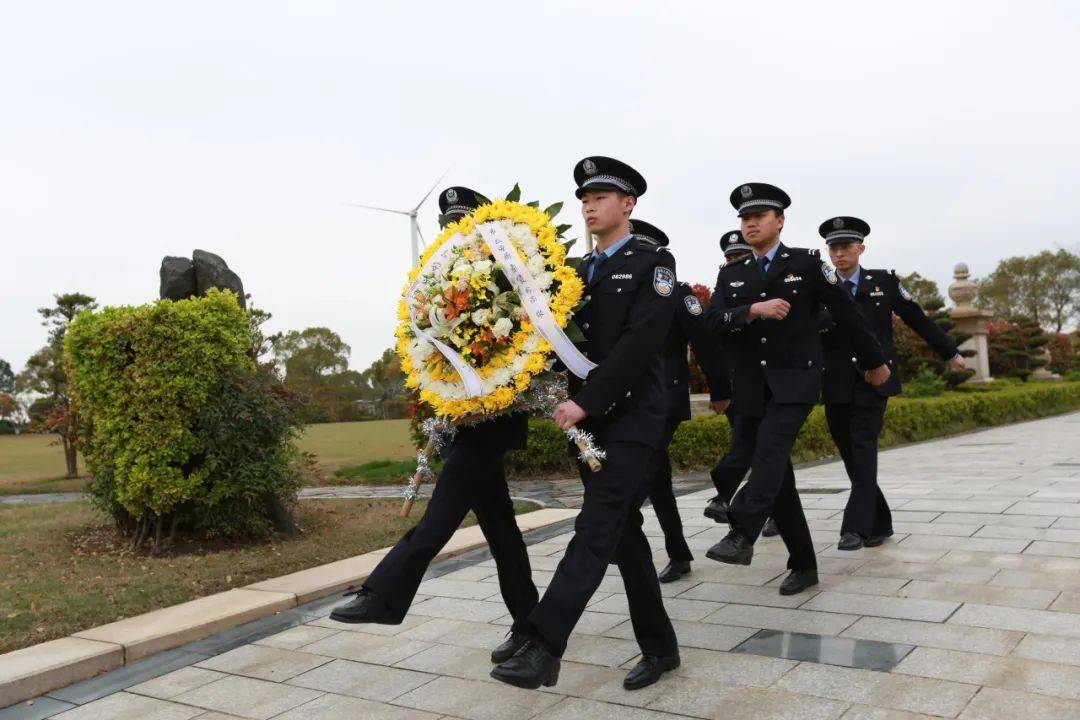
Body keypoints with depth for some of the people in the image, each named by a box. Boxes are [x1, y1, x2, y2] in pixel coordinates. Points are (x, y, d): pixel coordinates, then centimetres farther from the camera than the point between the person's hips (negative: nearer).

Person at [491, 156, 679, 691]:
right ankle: (659, 647, 21)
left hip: (630, 417, -7)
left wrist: (585, 401, -20)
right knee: (624, 533, 10)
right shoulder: (578, 272, 16)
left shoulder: (653, 263, -3)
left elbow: (638, 344, -15)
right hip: (588, 421, 7)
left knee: (596, 529, -12)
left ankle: (543, 648, -15)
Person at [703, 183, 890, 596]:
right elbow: (715, 321, -4)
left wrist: (875, 362, 15)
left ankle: (741, 536, -35)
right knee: (778, 475, 6)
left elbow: (845, 312, 8)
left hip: (795, 380, -4)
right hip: (752, 388, 4)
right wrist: (754, 309, -21)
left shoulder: (806, 263, 2)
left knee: (770, 452, -27)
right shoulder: (730, 275, 11)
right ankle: (803, 565, 16)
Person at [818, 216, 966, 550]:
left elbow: (918, 319, 12)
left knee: (863, 446, -15)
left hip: (873, 380, -2)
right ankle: (879, 523, 20)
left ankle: (857, 526, -16)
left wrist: (949, 352, 18)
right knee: (850, 454, 6)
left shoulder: (884, 282, 4)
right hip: (837, 386, 2)